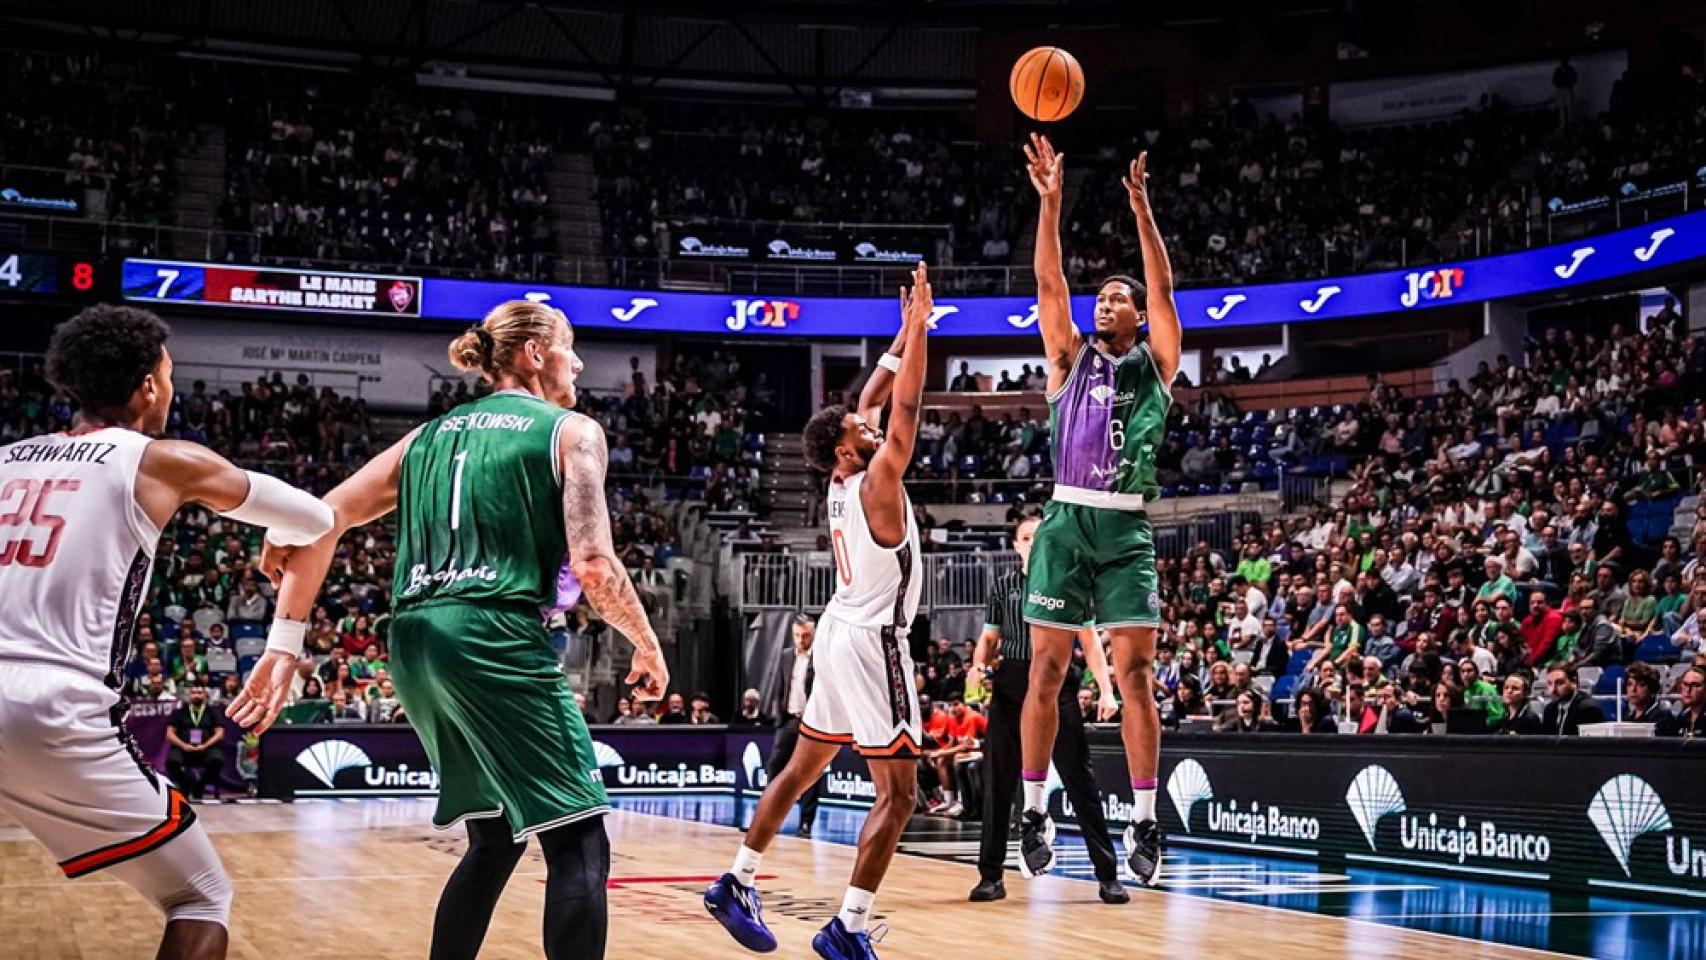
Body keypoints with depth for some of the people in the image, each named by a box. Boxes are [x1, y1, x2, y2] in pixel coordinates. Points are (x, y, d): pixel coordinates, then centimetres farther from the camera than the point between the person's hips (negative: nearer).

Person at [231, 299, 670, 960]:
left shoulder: (432, 434, 21)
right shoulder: (571, 431, 5)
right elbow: (594, 566, -7)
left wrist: (285, 645, 12)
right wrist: (648, 646, 9)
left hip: (415, 640, 7)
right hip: (498, 639, -7)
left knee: (495, 838, 21)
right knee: (577, 842, -4)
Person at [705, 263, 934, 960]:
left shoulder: (842, 482, 7)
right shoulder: (876, 482, -14)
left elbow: (874, 401, 17)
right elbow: (906, 408, -19)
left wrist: (904, 335, 14)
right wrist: (919, 329, -13)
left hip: (842, 635, 9)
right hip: (870, 642, -9)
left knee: (801, 770, 17)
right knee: (898, 793, -7)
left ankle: (737, 885, 20)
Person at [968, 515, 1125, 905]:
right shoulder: (1003, 586, 12)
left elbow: (1089, 640, 4)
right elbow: (990, 638, 16)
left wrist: (1106, 690, -6)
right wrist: (978, 665, -6)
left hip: (1058, 686, -2)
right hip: (1010, 688, 2)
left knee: (1080, 781, -3)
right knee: (997, 782, 2)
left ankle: (1107, 875, 3)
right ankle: (991, 875, 11)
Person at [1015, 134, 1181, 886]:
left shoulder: (1155, 363, 10)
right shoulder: (1070, 356, 12)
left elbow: (1164, 288, -3)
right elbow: (1048, 282, 1)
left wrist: (1141, 208, -11)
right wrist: (1051, 201, -9)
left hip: (1126, 528, -1)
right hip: (1066, 520, 1)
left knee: (1135, 673, -3)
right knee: (1046, 670, 1)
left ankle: (1144, 821, 1)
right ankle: (1033, 812, 10)